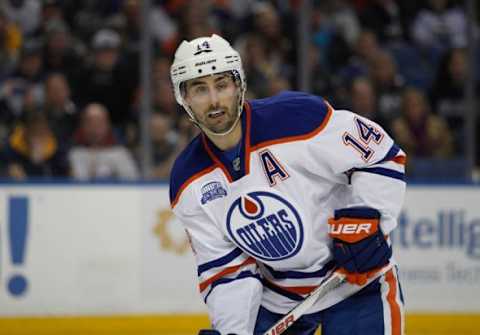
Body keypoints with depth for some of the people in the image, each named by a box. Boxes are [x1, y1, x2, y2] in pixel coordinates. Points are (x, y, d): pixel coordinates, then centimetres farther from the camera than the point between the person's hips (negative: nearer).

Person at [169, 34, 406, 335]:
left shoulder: (298, 116, -22)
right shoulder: (188, 185, -7)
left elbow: (382, 155, -14)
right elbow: (224, 265, -4)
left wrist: (364, 221, -22)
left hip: (357, 277, -5)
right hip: (274, 296, 5)